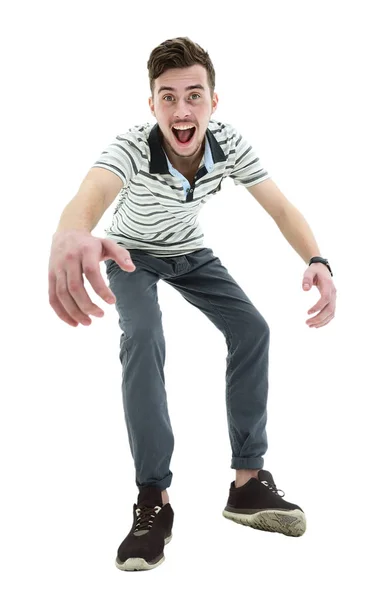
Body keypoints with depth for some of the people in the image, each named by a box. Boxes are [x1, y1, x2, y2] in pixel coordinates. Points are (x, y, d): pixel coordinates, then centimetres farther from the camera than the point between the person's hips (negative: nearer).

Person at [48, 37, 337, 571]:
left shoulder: (230, 144, -25)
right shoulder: (132, 146, -36)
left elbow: (280, 207, -22)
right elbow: (93, 193, -57)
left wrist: (316, 260, -43)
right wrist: (72, 235, -82)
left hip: (189, 252, 4)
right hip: (133, 254, -3)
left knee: (251, 328, -14)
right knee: (143, 338, -29)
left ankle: (249, 480, -6)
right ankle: (154, 500, -22)